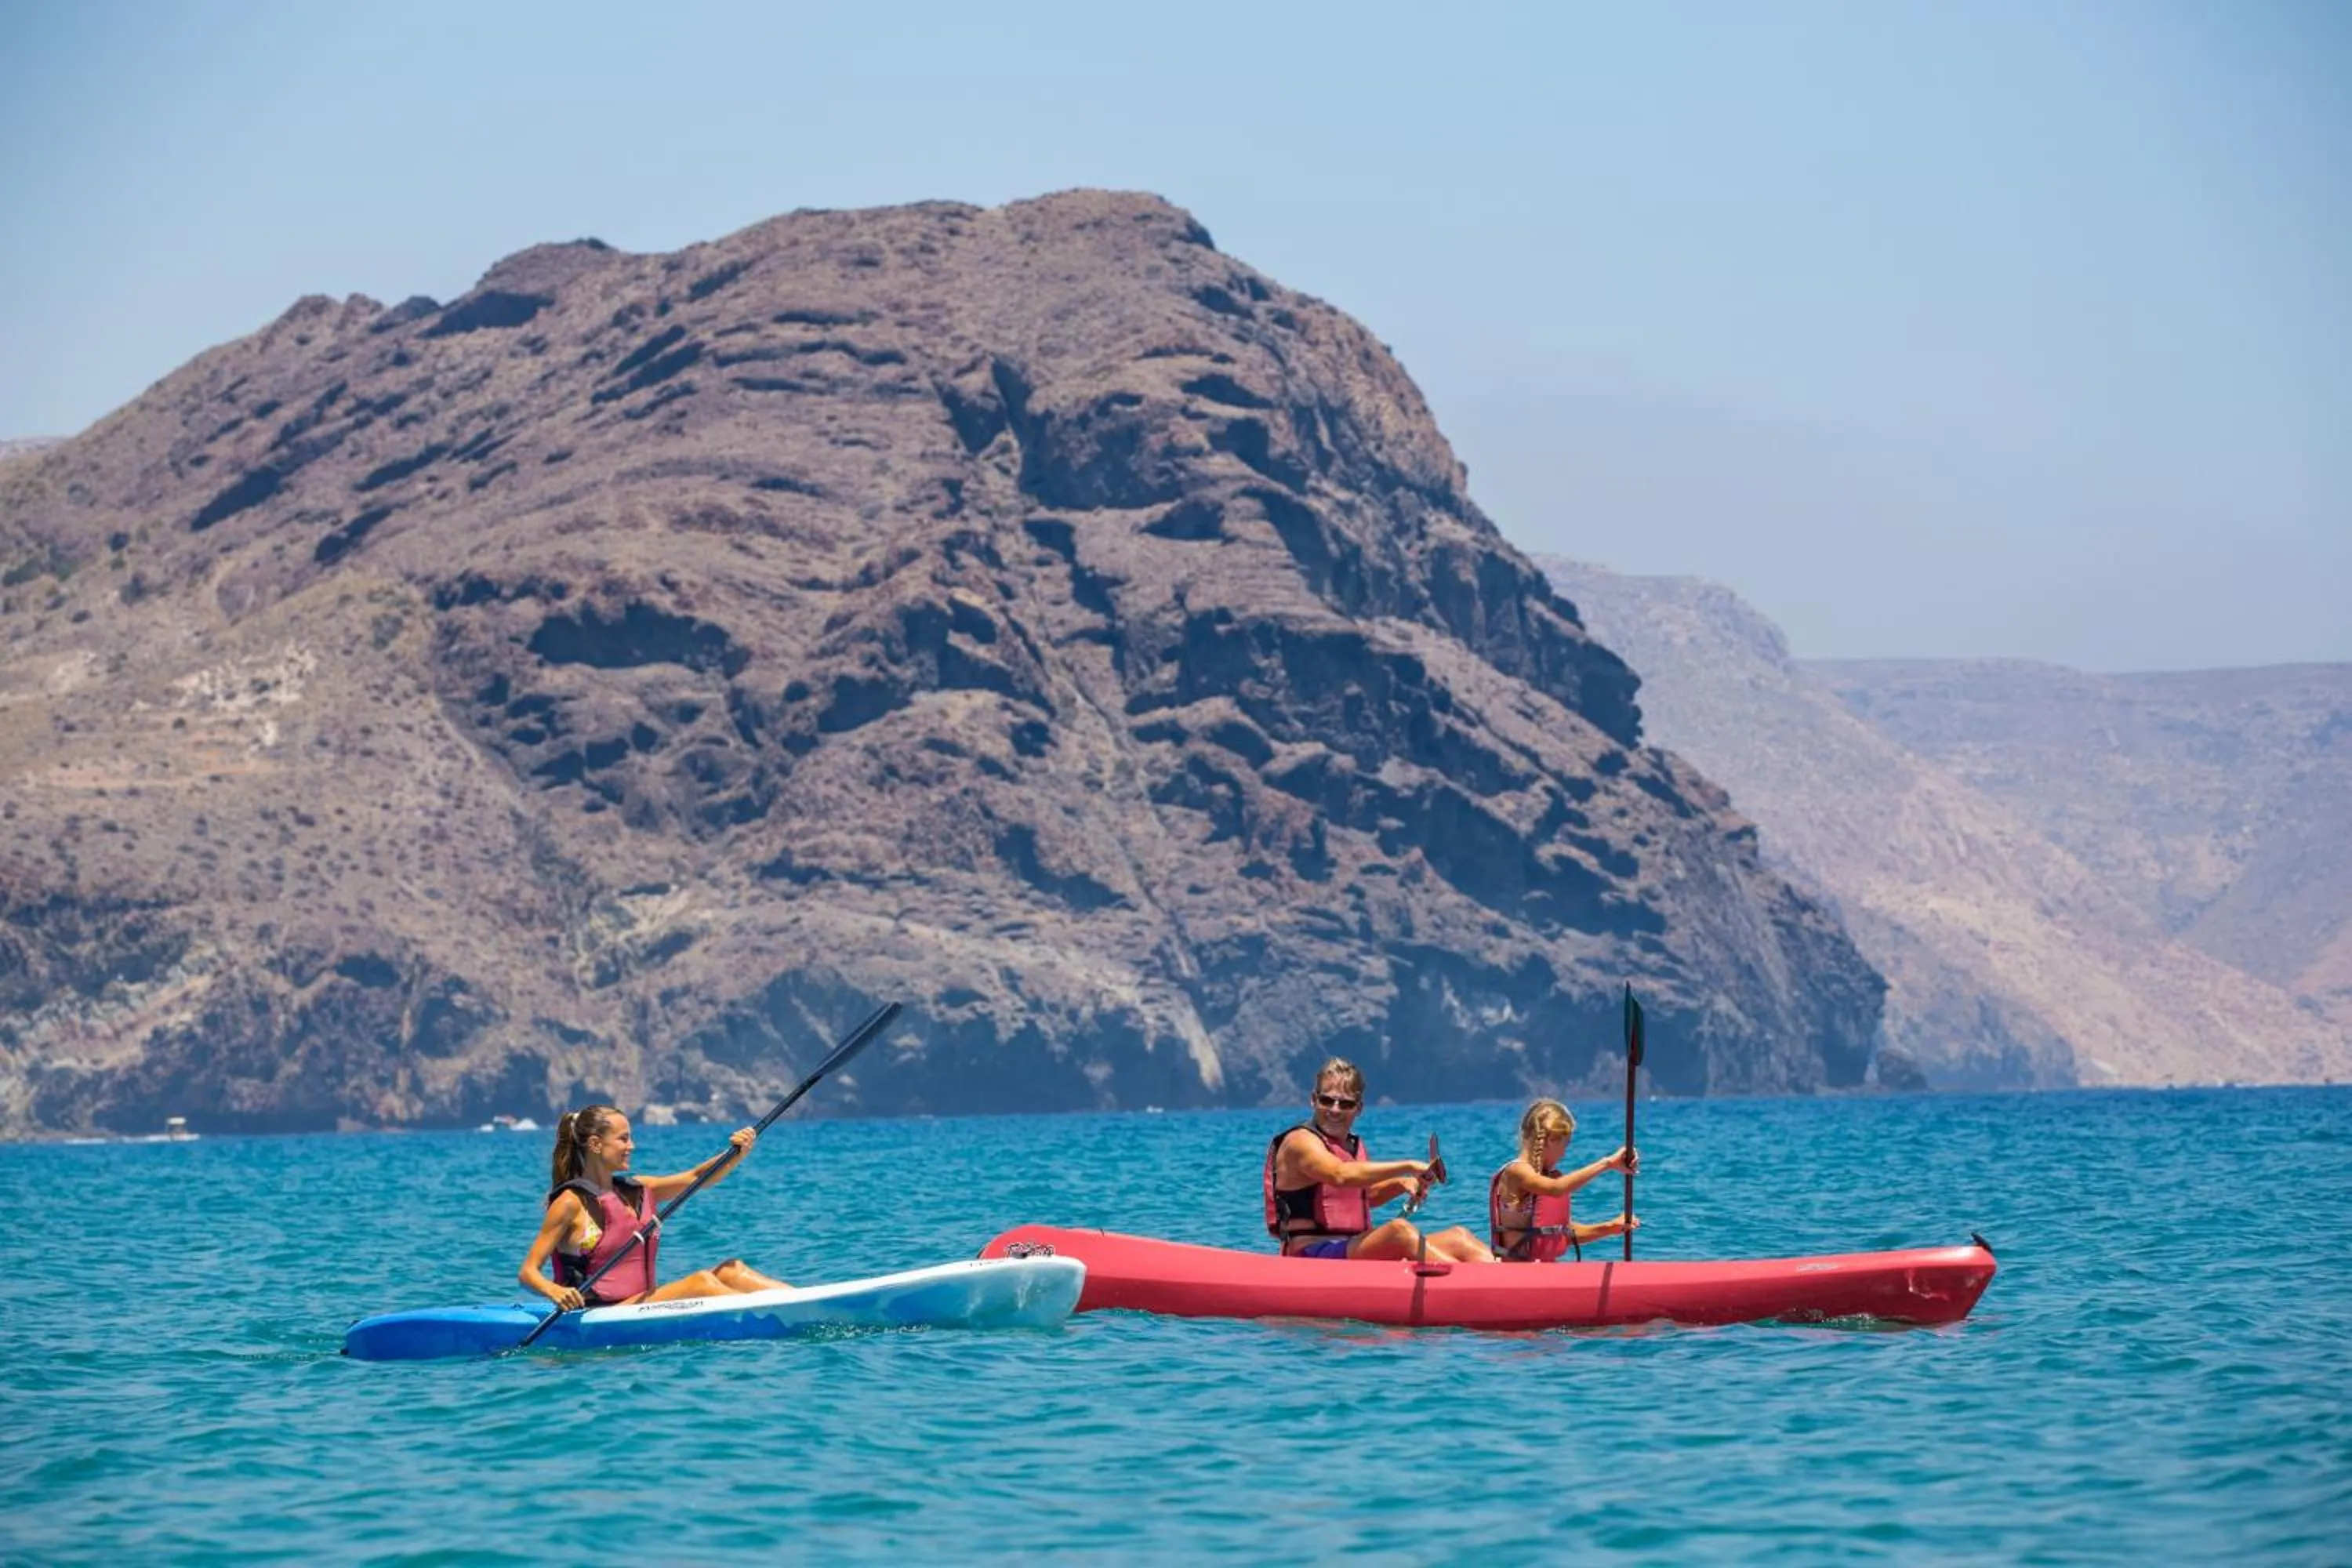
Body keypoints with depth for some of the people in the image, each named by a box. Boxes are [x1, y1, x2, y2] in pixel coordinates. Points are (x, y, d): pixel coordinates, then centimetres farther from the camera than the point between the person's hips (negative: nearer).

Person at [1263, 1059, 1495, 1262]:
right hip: (1312, 1255, -9)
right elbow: (1340, 1175, -28)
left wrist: (1402, 1184, 11)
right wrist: (1407, 1166, -30)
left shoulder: (1353, 1145, 21)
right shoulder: (1300, 1142, -8)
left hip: (1355, 1252, 9)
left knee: (1457, 1238, -6)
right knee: (1400, 1229, -34)